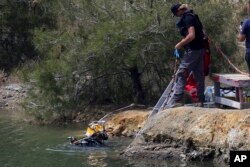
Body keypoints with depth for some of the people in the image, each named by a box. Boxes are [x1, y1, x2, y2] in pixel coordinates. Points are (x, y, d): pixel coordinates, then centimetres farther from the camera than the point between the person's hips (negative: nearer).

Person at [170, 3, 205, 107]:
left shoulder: (187, 18, -15)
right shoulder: (191, 17, 15)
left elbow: (191, 35, -24)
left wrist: (180, 44, -15)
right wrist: (182, 44, 14)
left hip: (193, 50, -10)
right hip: (199, 49, 10)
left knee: (181, 74, -8)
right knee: (199, 75, 10)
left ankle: (177, 101, -13)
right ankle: (200, 101, 12)